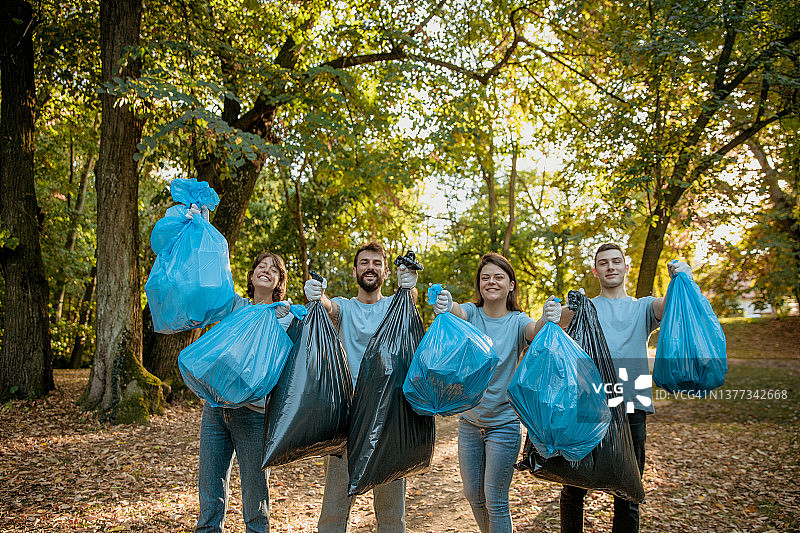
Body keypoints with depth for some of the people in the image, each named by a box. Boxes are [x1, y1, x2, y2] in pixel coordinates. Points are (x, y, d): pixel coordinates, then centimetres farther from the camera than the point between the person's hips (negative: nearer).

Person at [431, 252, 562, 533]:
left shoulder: (517, 321, -5)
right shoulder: (471, 313, -3)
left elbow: (537, 332, -27)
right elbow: (456, 311, -25)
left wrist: (547, 319, -51)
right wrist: (444, 305, -50)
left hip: (503, 423, -3)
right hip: (469, 420, 3)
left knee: (495, 500, 2)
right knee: (473, 494, 15)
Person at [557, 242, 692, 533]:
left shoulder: (642, 307, 16)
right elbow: (558, 323, -11)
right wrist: (570, 309, -33)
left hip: (632, 409, 1)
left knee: (627, 496, 10)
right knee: (573, 490, 5)